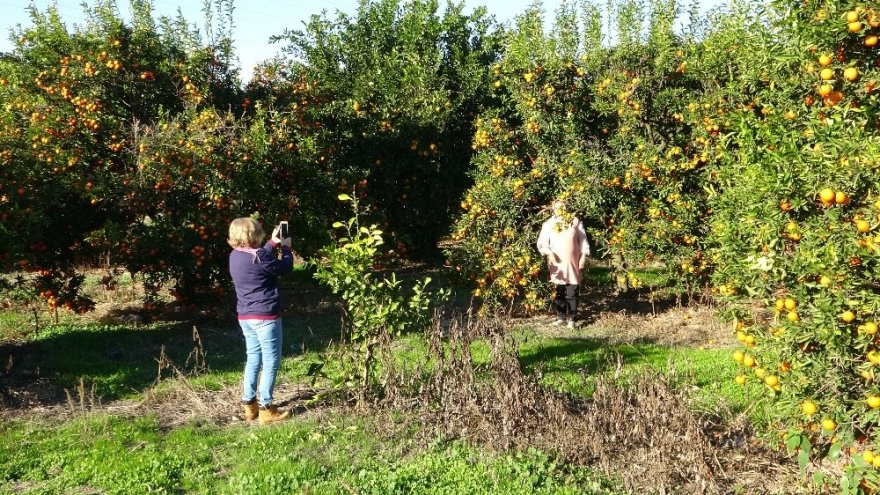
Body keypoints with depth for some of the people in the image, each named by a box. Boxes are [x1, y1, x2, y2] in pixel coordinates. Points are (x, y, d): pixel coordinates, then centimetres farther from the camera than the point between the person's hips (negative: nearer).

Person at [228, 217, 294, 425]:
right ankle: (266, 408, 4)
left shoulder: (235, 256, 5)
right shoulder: (259, 257, -19)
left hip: (246, 316, 8)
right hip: (265, 317, -8)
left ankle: (249, 404, 23)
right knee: (271, 362, 1)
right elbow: (285, 267, -6)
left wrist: (273, 243, 25)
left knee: (253, 358, 18)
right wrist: (286, 247, 10)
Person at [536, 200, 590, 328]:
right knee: (558, 292, 4)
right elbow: (542, 243, 2)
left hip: (572, 263, -1)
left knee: (572, 293, -3)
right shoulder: (548, 224, 6)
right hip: (556, 264, 1)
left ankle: (571, 319, 2)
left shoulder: (575, 222, 7)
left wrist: (584, 256, 0)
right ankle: (561, 317, 13)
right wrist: (548, 252, -15)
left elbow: (583, 240, 8)